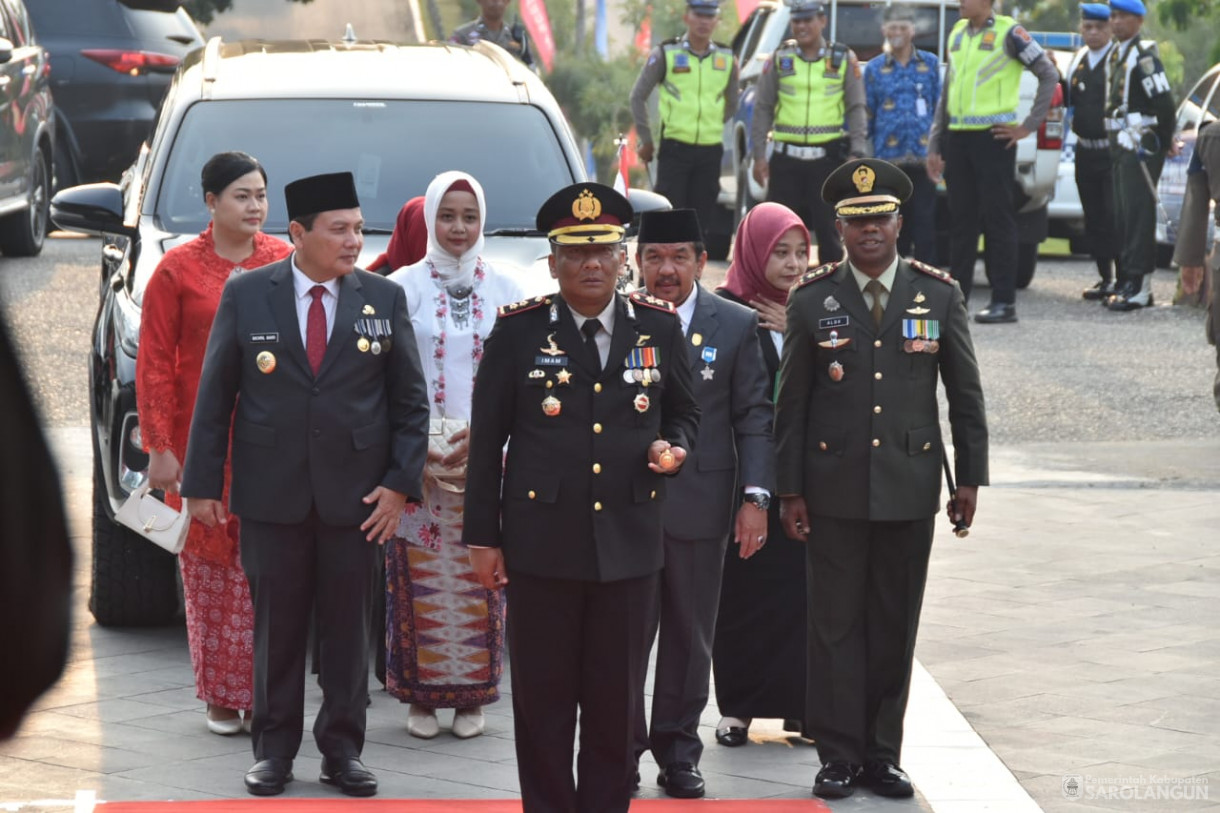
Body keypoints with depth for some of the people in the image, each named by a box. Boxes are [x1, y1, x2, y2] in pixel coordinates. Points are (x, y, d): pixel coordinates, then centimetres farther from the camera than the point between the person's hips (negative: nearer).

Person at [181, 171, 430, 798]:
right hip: (271, 492, -1)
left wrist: (399, 483, -3)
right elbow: (215, 394, 3)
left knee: (348, 627, 5)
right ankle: (274, 750, 14)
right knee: (276, 625, 5)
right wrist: (202, 484, -1)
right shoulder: (245, 294, 1)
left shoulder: (384, 298, 3)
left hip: (355, 494, 1)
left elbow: (410, 400, 5)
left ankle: (342, 750, 14)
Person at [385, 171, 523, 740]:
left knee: (479, 581, 1)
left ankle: (472, 698, 9)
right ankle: (421, 698, 7)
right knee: (419, 579, -2)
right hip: (418, 458, -1)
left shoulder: (504, 291, 7)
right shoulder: (404, 287, 3)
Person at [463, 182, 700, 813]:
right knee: (543, 699, 5)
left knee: (616, 701, 7)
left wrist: (673, 445, -7)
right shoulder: (518, 330, -2)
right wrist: (482, 537, 0)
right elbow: (487, 439, 2)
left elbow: (683, 412, 18)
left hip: (629, 545, 2)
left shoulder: (660, 326, 4)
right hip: (541, 546, -2)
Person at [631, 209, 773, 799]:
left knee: (689, 635, 8)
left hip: (700, 502, 0)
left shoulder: (735, 325, 2)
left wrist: (755, 497, -6)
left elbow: (754, 417, 2)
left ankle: (678, 750, 19)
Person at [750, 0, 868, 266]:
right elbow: (763, 108, 9)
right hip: (786, 158, 1)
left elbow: (857, 109, 5)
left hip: (827, 157, -1)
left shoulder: (843, 59, 5)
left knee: (828, 228, 0)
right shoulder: (780, 59, 7)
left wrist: (857, 153, -5)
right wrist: (759, 154, 2)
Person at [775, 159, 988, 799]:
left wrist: (970, 477, 5)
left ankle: (883, 753, 16)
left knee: (895, 625, 6)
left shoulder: (940, 296, 2)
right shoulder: (812, 300, 0)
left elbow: (965, 393, 7)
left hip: (910, 488, 1)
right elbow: (791, 402, 2)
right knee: (836, 623, 2)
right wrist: (789, 489, 0)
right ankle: (839, 754, 9)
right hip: (834, 488, -1)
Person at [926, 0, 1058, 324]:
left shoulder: (1008, 33, -5)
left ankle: (1004, 301, -3)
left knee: (998, 218, -5)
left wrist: (1028, 126, -9)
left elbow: (1049, 75, -6)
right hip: (957, 138, 6)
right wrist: (934, 145, 15)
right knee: (960, 220, 9)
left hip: (993, 137, -6)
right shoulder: (957, 34, 15)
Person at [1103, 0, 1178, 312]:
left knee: (1138, 216, -9)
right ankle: (1128, 282, 18)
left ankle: (1139, 287, -9)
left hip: (1141, 147, -9)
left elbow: (1165, 104, -17)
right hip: (1121, 146, 9)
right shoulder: (1117, 55, 15)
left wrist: (1164, 143, -7)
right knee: (1123, 217, 12)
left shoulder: (1143, 58, -14)